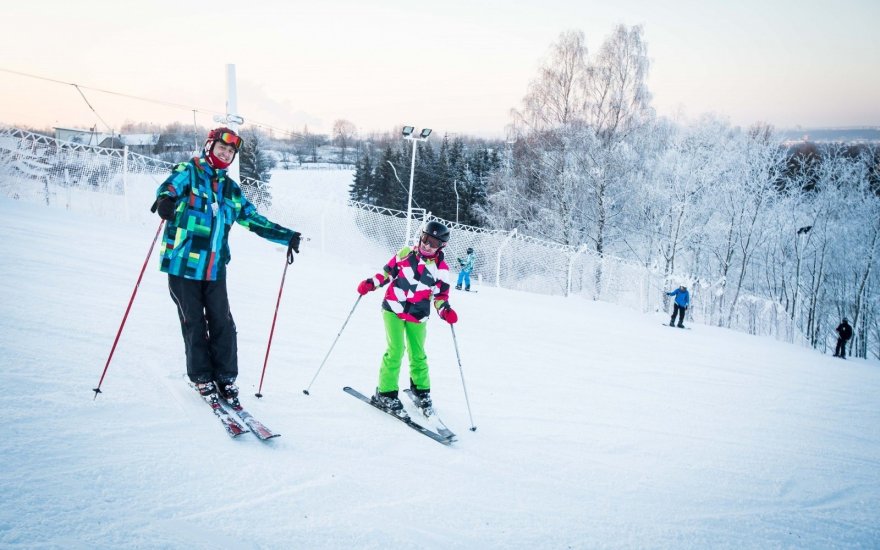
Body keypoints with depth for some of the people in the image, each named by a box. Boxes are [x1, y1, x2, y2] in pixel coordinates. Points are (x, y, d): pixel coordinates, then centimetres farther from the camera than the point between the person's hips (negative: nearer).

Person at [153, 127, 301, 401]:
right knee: (193, 323, 4)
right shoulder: (189, 172, 0)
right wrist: (165, 199, -47)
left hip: (215, 269, 4)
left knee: (222, 323, 2)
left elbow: (254, 219, 19)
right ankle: (201, 376, 19)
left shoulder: (230, 188, 15)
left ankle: (226, 376, 14)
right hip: (182, 264, -4)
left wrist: (287, 236, 12)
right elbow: (171, 185, -22)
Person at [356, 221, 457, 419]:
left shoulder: (441, 269, -1)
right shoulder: (406, 254, -1)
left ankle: (421, 390, 33)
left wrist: (445, 310, -15)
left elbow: (441, 295, 3)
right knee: (395, 350, -10)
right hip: (394, 308, -2)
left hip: (418, 316, 2)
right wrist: (371, 283, -4)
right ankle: (385, 393, 2)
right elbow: (388, 272, 8)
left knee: (418, 354, 11)